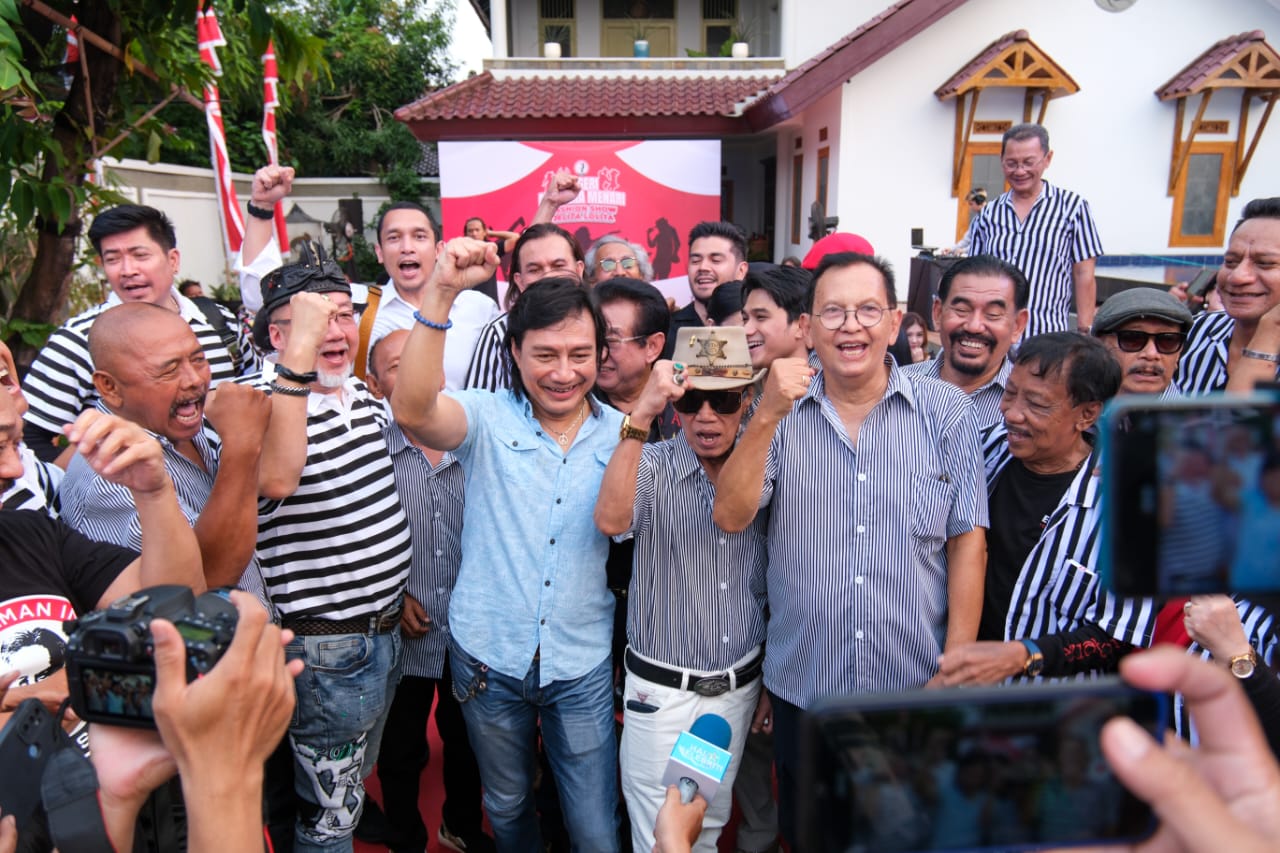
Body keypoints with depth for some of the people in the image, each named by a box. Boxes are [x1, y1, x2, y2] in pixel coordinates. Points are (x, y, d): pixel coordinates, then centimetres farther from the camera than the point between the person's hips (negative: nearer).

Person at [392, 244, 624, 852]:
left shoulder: (620, 432, -3)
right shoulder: (488, 418, -9)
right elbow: (412, 411, -31)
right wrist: (441, 292, -38)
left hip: (582, 665, 0)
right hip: (488, 657, 0)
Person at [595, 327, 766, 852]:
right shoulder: (652, 467, -12)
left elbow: (770, 588, 7)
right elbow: (611, 520, -35)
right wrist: (640, 416, -41)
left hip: (739, 687, 4)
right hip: (662, 693, -3)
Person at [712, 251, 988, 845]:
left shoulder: (946, 410, -5)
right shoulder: (781, 413, -4)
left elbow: (966, 541, -3)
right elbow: (730, 516, -15)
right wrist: (768, 416, -26)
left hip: (915, 689, -1)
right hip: (801, 687, 1)